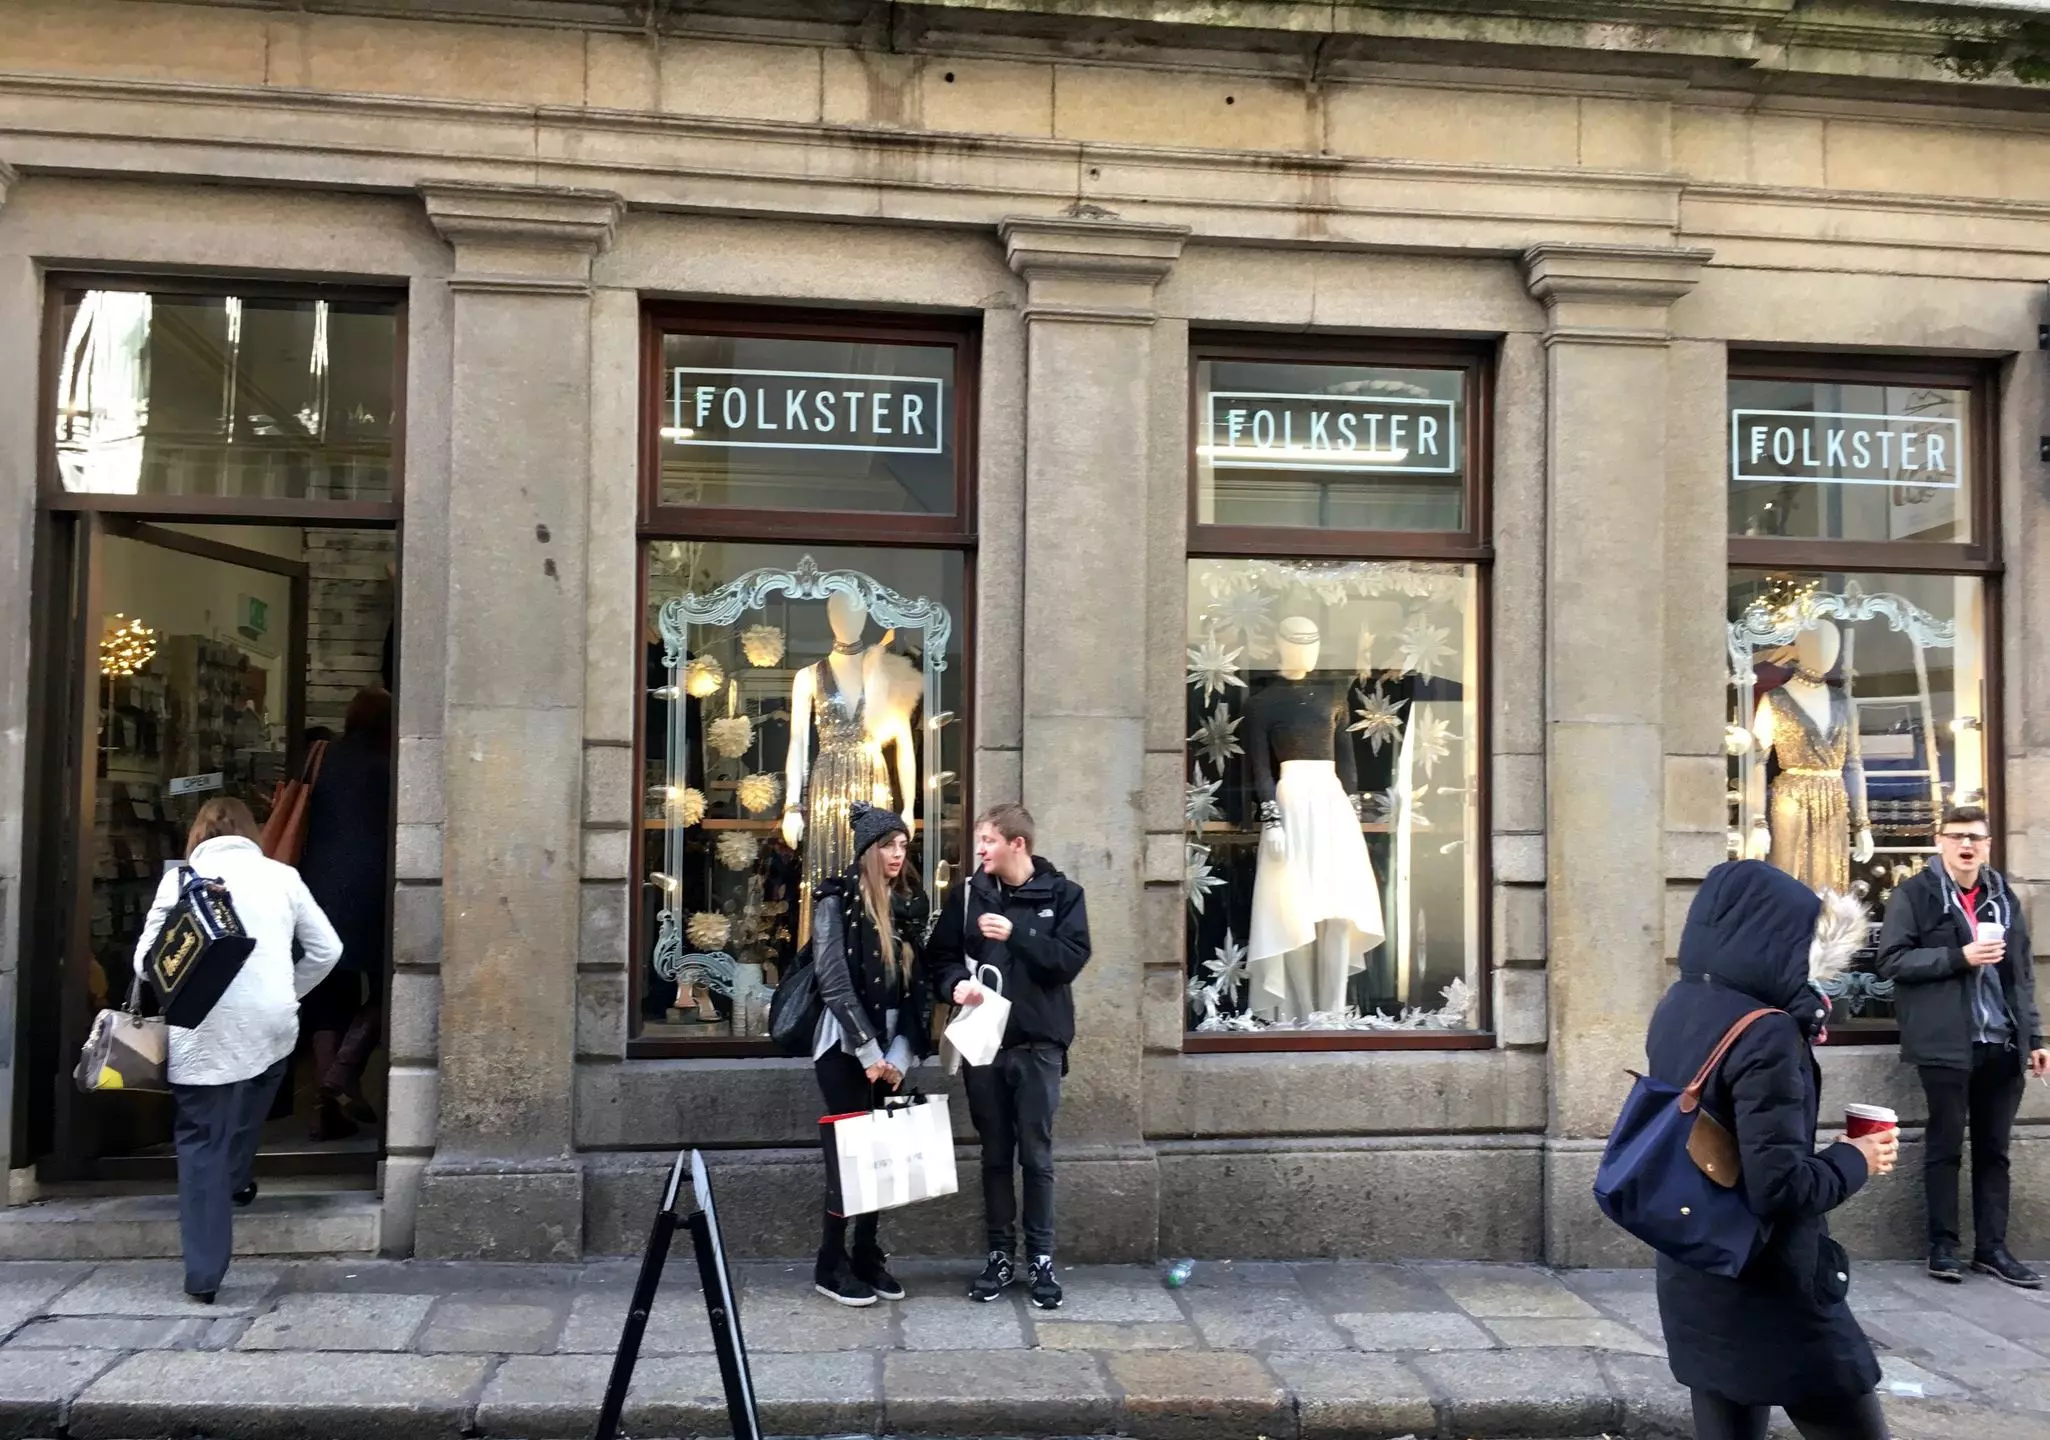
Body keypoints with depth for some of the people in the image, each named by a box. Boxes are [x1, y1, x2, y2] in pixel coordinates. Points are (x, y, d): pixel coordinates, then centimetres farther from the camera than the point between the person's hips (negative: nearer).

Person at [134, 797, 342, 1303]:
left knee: (201, 1142, 6)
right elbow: (326, 950, 10)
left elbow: (146, 961, 2)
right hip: (271, 1025, 2)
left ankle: (204, 1275, 6)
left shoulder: (181, 878, 2)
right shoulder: (283, 876, 8)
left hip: (203, 1030, -1)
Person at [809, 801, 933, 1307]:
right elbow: (835, 985, -14)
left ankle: (868, 1255, 20)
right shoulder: (837, 901, -8)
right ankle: (831, 1265, 11)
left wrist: (900, 1056, -4)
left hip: (889, 1052, 5)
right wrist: (870, 1054, -15)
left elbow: (916, 987, 6)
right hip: (846, 1048, -5)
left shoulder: (908, 904, 9)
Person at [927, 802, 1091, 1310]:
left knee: (1037, 1156, 4)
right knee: (995, 1155, 10)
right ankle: (1000, 1255, 22)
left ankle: (1042, 1259, 15)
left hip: (1038, 1043, -2)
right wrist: (957, 982, -15)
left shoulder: (1062, 894, -1)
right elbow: (942, 956, 6)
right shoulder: (969, 895, 4)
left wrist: (1016, 934, -20)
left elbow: (1072, 958, -11)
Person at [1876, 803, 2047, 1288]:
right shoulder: (1915, 893, -3)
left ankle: (1992, 1247, 18)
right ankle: (1943, 1246, 12)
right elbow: (1892, 960, -9)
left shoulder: (2003, 896, 13)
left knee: (1993, 1148, 10)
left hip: (2002, 1044, 5)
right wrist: (1959, 957, -18)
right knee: (1945, 1145, 3)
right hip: (1947, 1044, -5)